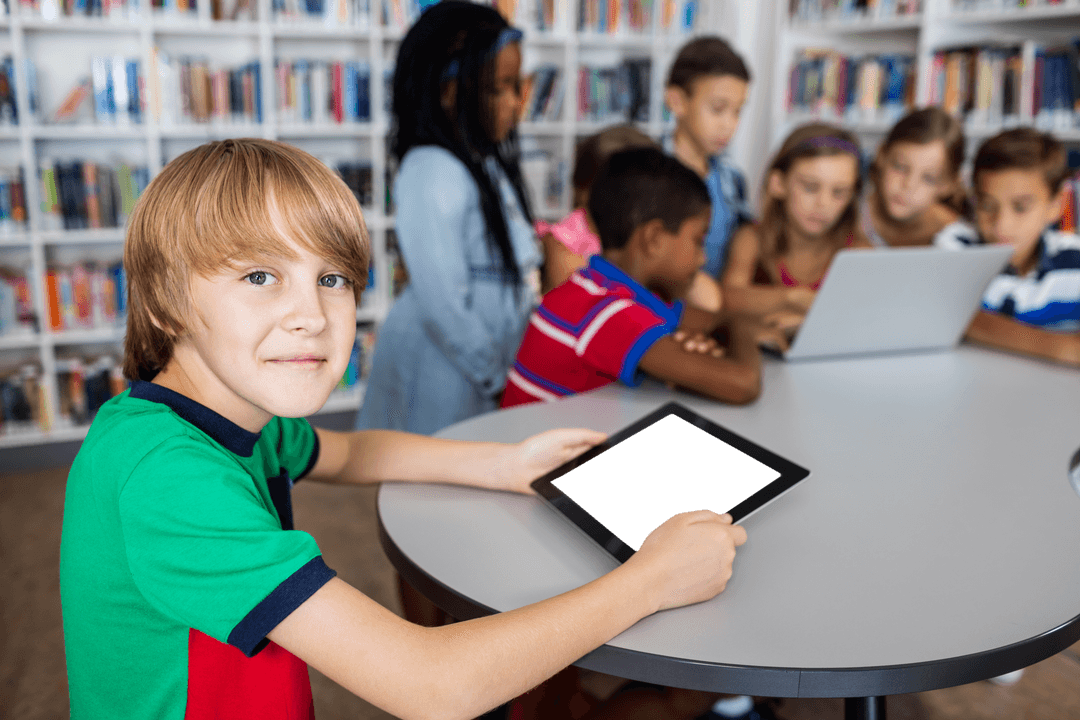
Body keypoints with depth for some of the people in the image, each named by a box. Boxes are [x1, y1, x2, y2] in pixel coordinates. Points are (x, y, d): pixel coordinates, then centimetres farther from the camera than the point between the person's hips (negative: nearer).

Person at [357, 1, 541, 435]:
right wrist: (496, 377, -13)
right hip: (443, 373, -8)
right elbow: (441, 303, -22)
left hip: (492, 359, 8)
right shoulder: (431, 175, -19)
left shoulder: (490, 163, 9)